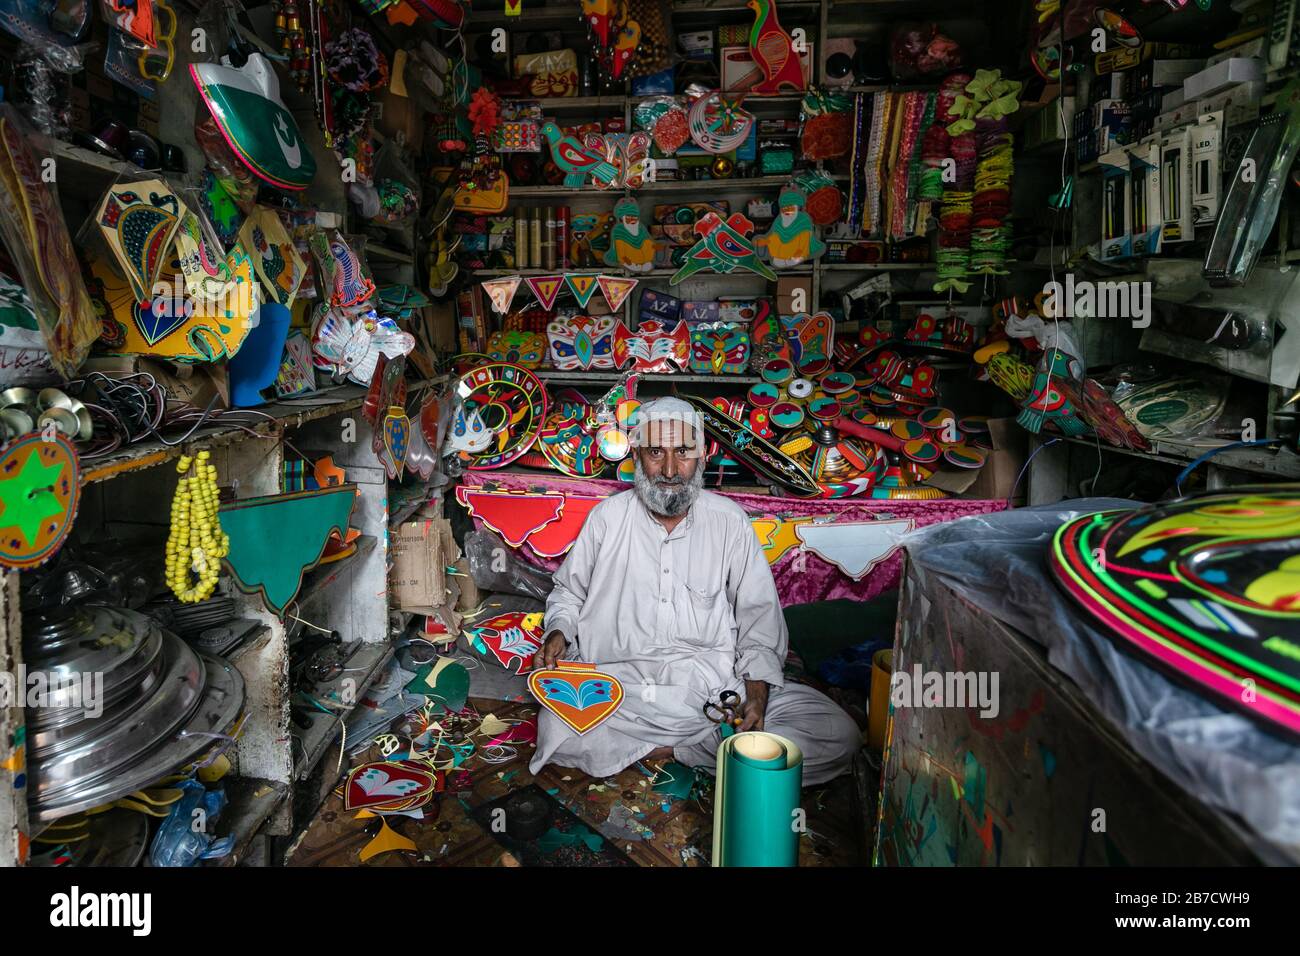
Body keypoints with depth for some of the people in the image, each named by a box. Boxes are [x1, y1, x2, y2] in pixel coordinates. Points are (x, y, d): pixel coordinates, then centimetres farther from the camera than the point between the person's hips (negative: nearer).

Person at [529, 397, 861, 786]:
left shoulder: (729, 520, 3)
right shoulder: (608, 516, 3)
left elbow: (759, 616, 4)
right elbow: (569, 591, 17)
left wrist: (757, 690, -10)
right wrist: (558, 633, -5)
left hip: (716, 687, 1)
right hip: (621, 688, 0)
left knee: (840, 736, -17)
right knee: (556, 729, -32)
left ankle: (675, 750, -12)